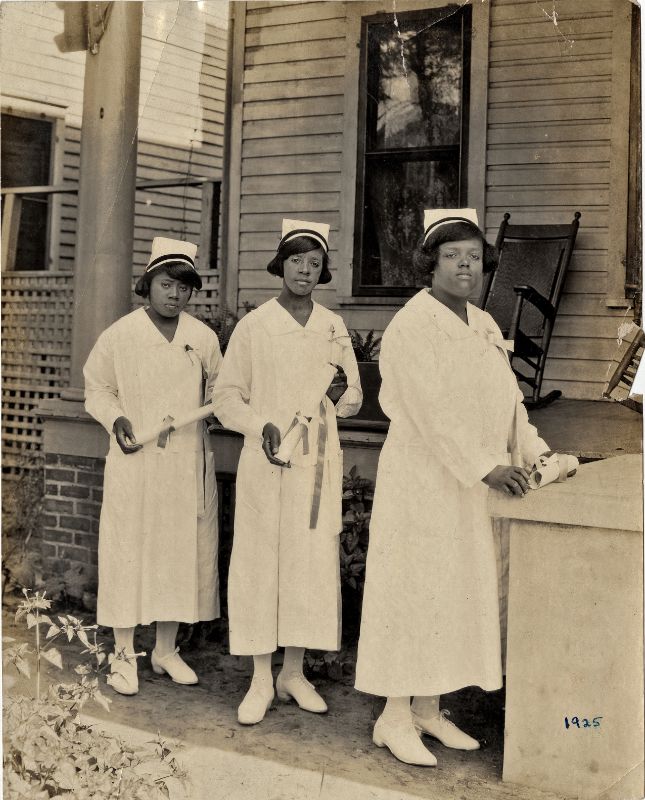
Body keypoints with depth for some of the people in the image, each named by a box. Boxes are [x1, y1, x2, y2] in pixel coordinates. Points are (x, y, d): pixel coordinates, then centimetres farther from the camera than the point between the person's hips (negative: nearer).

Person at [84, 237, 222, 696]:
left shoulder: (203, 338, 5)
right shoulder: (120, 335, -2)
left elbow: (217, 389, 17)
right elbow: (97, 388, 6)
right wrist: (116, 419, -11)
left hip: (188, 464, 3)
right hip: (135, 462, -3)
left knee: (182, 553, 8)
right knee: (128, 552, 0)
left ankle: (167, 649, 23)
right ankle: (124, 654, 14)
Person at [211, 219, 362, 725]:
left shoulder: (333, 327, 8)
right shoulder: (254, 325, 0)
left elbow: (354, 401, 14)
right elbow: (226, 397, 0)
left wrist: (342, 393, -9)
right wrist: (262, 427, -17)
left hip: (319, 460, 3)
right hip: (266, 460, -3)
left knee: (312, 564, 5)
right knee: (260, 563, 0)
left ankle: (294, 672, 19)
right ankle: (262, 679, 11)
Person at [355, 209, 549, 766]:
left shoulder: (485, 326, 11)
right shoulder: (413, 326, -14)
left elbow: (509, 399, 12)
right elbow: (433, 412, -22)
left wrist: (534, 451, -1)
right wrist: (486, 468, -25)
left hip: (471, 489, 8)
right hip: (423, 482, -8)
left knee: (458, 592, 12)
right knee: (415, 590, -1)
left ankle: (429, 709, 25)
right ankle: (395, 718, 12)